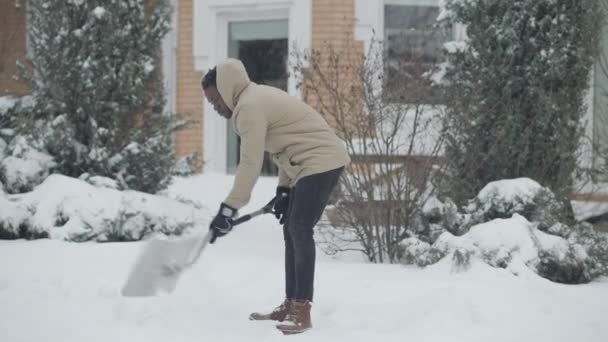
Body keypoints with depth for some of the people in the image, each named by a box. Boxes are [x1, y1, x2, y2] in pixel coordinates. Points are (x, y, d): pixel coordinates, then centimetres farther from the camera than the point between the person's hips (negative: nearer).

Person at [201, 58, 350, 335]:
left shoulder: (249, 107, -15)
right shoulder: (258, 97, 17)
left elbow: (250, 164, -20)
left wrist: (228, 209, -18)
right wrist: (283, 189, 17)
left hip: (321, 161, -11)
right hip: (309, 164, 11)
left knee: (299, 230, -16)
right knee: (291, 231, 13)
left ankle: (301, 312, -18)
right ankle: (290, 305, 17)